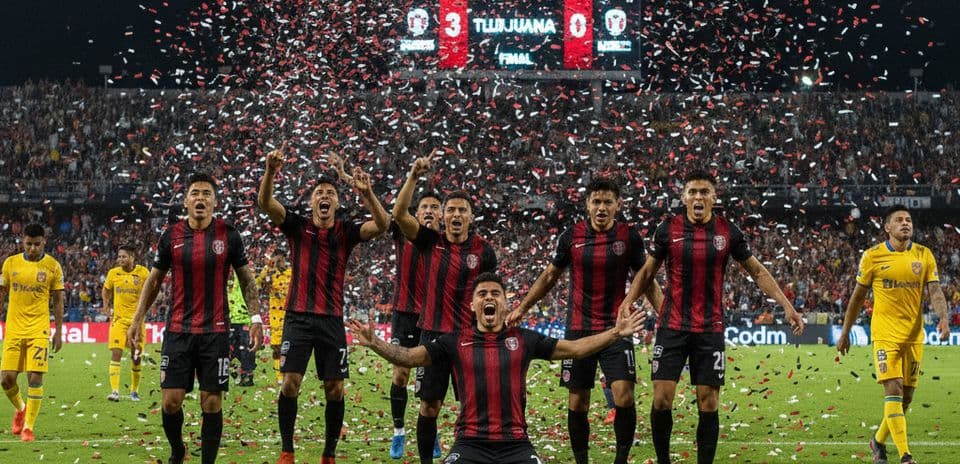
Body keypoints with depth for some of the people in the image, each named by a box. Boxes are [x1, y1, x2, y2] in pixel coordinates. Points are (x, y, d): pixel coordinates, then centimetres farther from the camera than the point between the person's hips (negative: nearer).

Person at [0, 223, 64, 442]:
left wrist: (59, 332, 2)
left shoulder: (53, 266, -1)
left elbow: (58, 301, 5)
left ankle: (28, 427, -1)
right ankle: (20, 409, 28)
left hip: (39, 331, -2)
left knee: (35, 377, -10)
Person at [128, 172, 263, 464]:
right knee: (170, 401, -2)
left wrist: (255, 318, -2)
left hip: (215, 331, -1)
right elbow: (154, 279, 11)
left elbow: (246, 278, 8)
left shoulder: (229, 235, 0)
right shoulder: (171, 236, 2)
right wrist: (137, 320, 5)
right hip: (178, 329, 1)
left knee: (212, 403, -1)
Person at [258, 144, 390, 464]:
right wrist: (271, 172, -31)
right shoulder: (297, 227, 3)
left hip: (332, 320, 1)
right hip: (298, 317, -1)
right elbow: (265, 203, -11)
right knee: (290, 383, -9)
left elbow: (382, 225, -12)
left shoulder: (347, 232, 5)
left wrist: (367, 194, -29)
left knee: (335, 389, 1)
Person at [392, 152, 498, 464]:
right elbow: (400, 214, -8)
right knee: (429, 405, 2)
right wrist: (414, 177, -18)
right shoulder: (431, 242, 3)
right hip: (433, 333, 1)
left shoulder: (483, 250, 1)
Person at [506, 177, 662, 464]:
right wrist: (522, 308, 14)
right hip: (578, 329, 2)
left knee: (624, 395, -16)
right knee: (577, 402, 3)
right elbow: (550, 276, 14)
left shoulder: (629, 237, -2)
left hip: (616, 329, -2)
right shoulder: (572, 236, 1)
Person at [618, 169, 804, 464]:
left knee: (708, 403, -1)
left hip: (710, 329, 1)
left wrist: (786, 306, 3)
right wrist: (629, 300, -4)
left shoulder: (728, 231, 1)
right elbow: (648, 271, 11)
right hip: (672, 326, 0)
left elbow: (757, 272, 10)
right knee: (662, 400, -6)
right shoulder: (668, 229, -1)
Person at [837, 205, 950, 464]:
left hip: (914, 334, 4)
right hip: (885, 333, -4)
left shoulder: (924, 255, 4)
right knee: (893, 389, -17)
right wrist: (845, 332, 9)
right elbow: (858, 296, 6)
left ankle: (879, 441, 32)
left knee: (906, 396, 9)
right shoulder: (873, 256, -2)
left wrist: (943, 318, -21)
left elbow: (934, 290, -2)